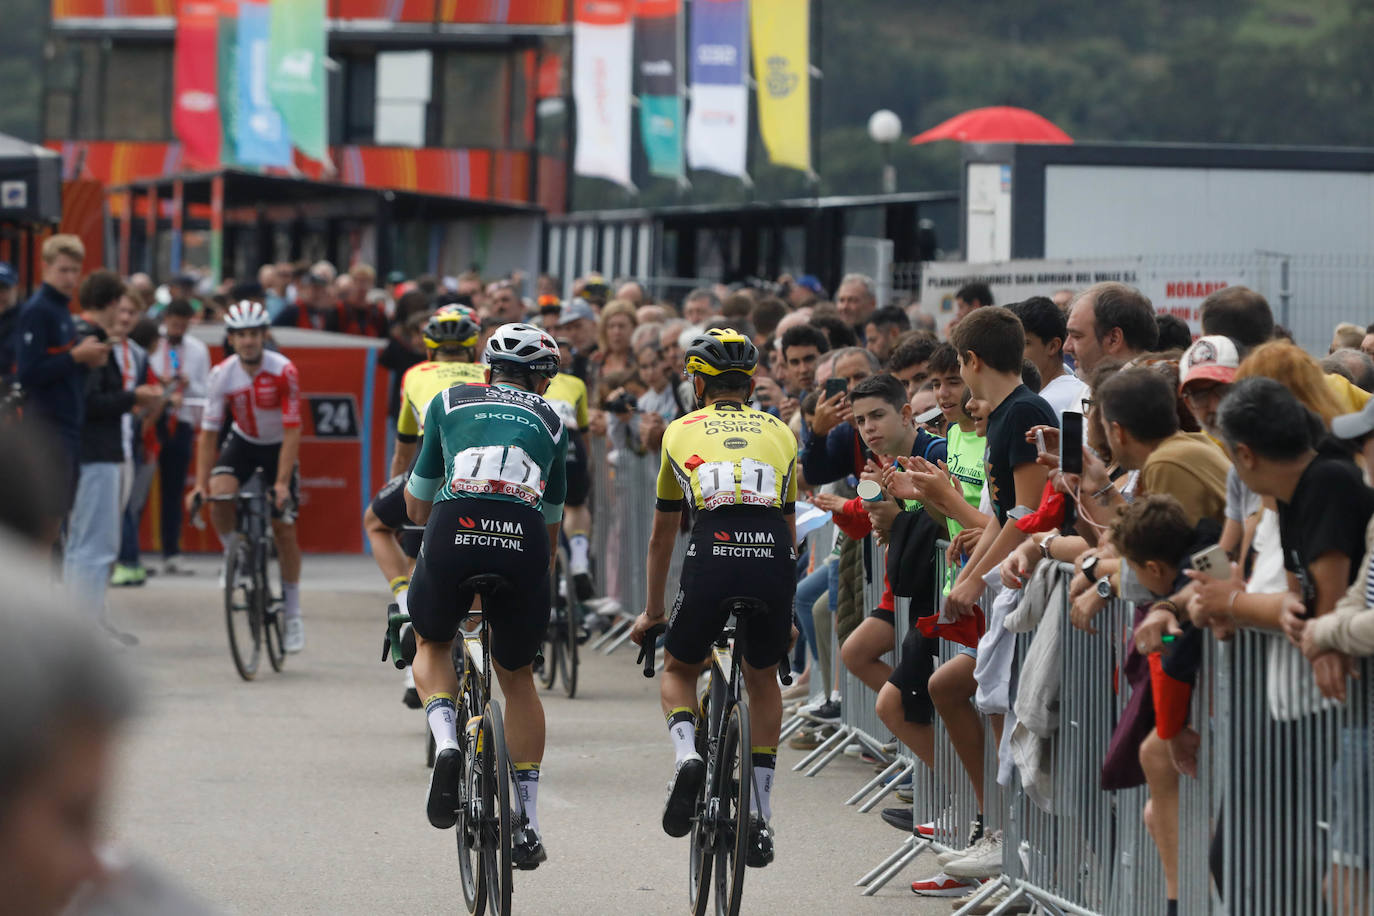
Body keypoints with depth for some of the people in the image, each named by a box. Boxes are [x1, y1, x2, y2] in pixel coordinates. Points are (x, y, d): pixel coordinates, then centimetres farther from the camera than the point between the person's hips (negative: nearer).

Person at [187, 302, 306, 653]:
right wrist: (200, 484, -22)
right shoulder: (222, 375, -19)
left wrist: (282, 482, -33)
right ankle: (233, 553, 1)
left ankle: (293, 612, 10)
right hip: (242, 442, 2)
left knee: (284, 528, -4)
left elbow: (292, 430, -26)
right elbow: (208, 432, -14)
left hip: (278, 446, -2)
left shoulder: (283, 371, -26)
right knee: (221, 494, -29)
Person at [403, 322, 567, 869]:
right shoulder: (550, 422, 28)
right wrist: (539, 578, 51)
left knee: (432, 644, 29)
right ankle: (527, 825, 20)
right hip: (523, 539, 1)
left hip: (453, 531, -1)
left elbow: (416, 505, 28)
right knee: (517, 676, 22)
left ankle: (446, 743, 0)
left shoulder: (449, 403, 25)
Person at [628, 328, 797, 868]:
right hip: (774, 560, 2)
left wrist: (652, 612, 42)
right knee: (763, 679, 26)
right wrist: (785, 613, 45)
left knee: (678, 669, 24)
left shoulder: (680, 432, 23)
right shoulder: (779, 433, 26)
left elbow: (661, 536, 30)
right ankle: (761, 815, 21)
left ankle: (686, 754, -5)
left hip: (712, 559, -2)